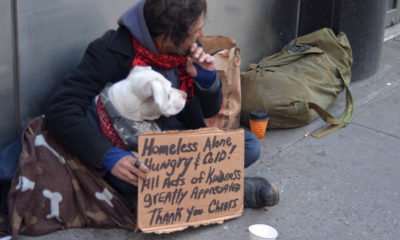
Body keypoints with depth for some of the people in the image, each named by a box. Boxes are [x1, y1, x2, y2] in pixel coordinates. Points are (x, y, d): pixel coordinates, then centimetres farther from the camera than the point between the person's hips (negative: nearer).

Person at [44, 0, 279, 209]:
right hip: (130, 151, -3)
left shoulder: (187, 50, -3)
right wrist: (108, 156, -44)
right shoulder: (112, 51, -21)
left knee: (250, 145, -14)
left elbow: (209, 110, 9)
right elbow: (61, 111, -30)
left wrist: (207, 78, -14)